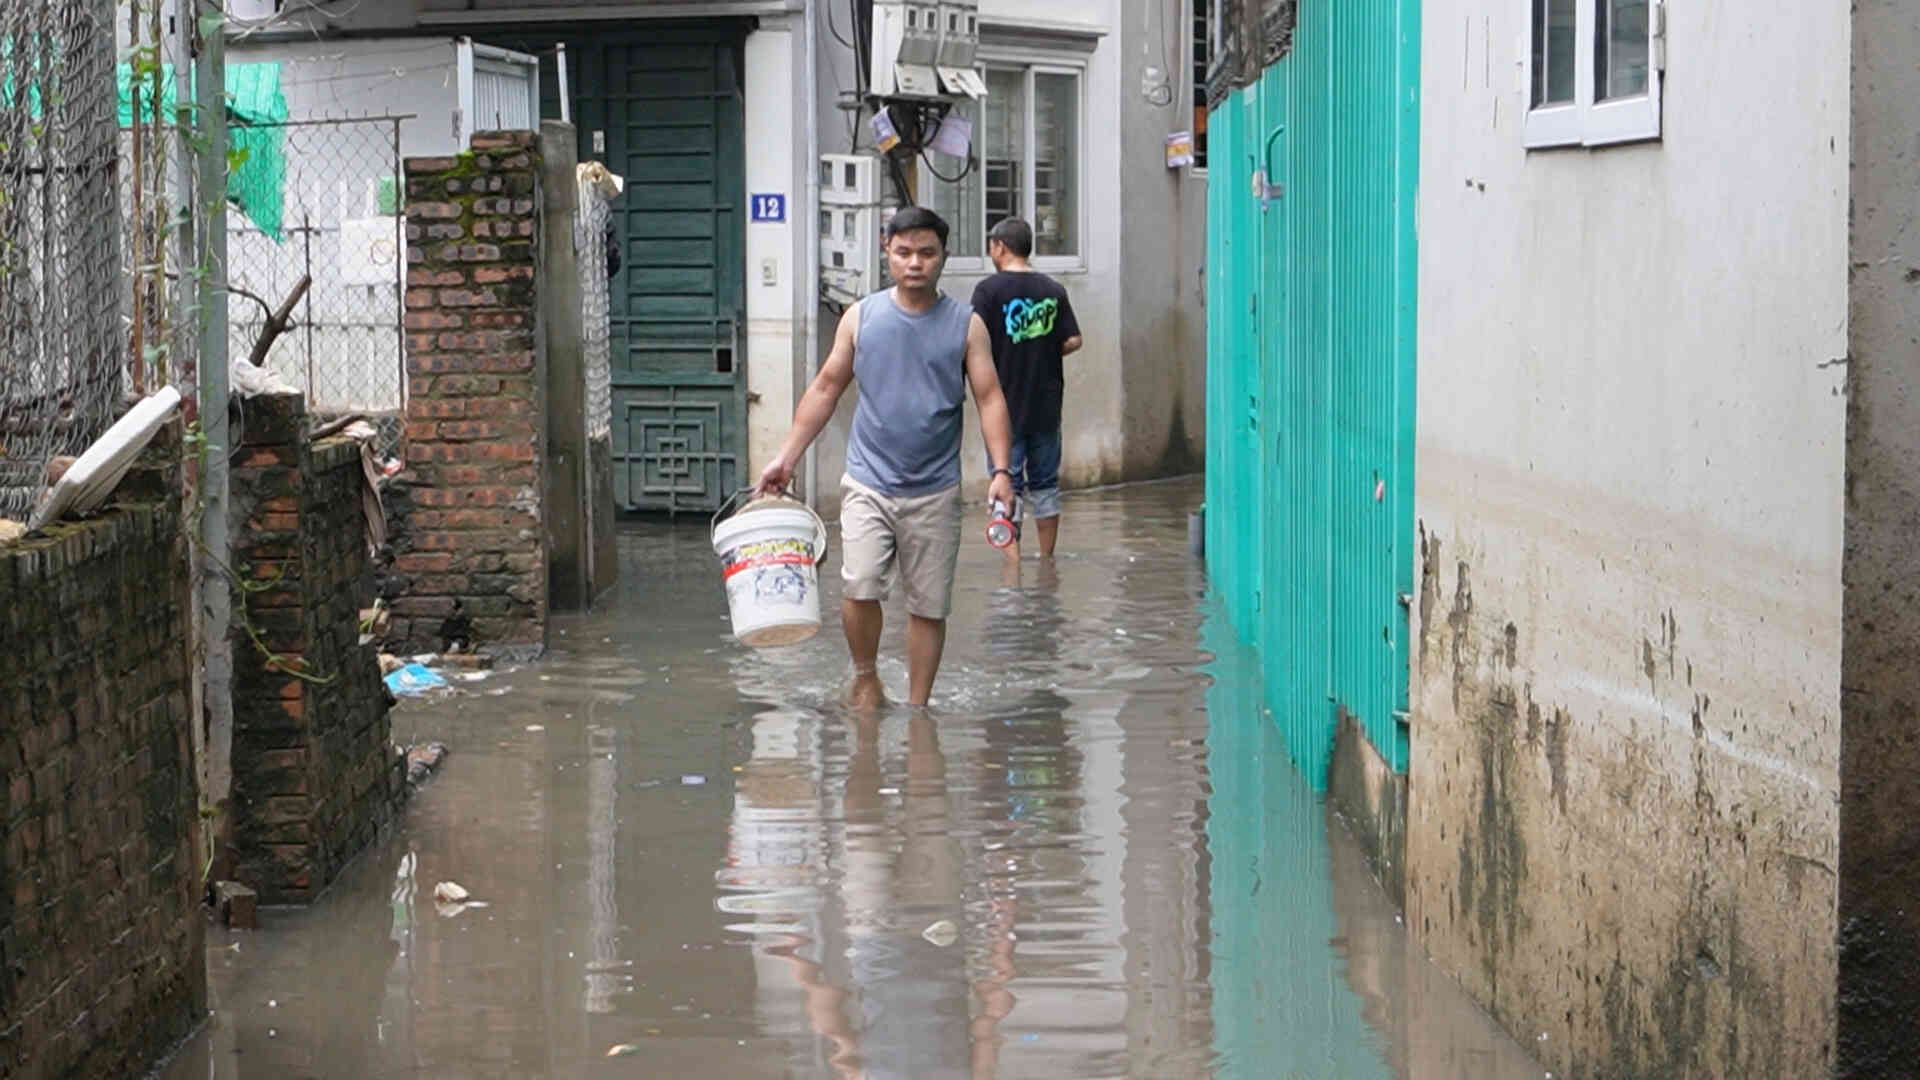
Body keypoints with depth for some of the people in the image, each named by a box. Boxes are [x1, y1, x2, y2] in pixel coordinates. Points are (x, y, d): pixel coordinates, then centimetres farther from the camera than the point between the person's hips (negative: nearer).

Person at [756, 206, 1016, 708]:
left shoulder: (965, 325, 2)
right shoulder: (860, 318, 4)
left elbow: (989, 397, 0)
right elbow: (825, 390, 10)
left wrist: (1000, 469, -12)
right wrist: (786, 458, 7)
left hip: (935, 492, 0)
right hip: (869, 483, 0)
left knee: (929, 605, 5)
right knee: (860, 589, -16)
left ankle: (917, 705, 18)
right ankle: (865, 677, 8)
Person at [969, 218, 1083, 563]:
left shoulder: (989, 290, -10)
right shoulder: (1053, 290, 3)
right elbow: (1073, 341, 2)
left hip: (1005, 405, -4)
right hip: (1046, 405, 4)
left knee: (1007, 486, 0)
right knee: (1045, 483, 14)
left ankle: (1013, 560, -7)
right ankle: (1047, 559, 21)